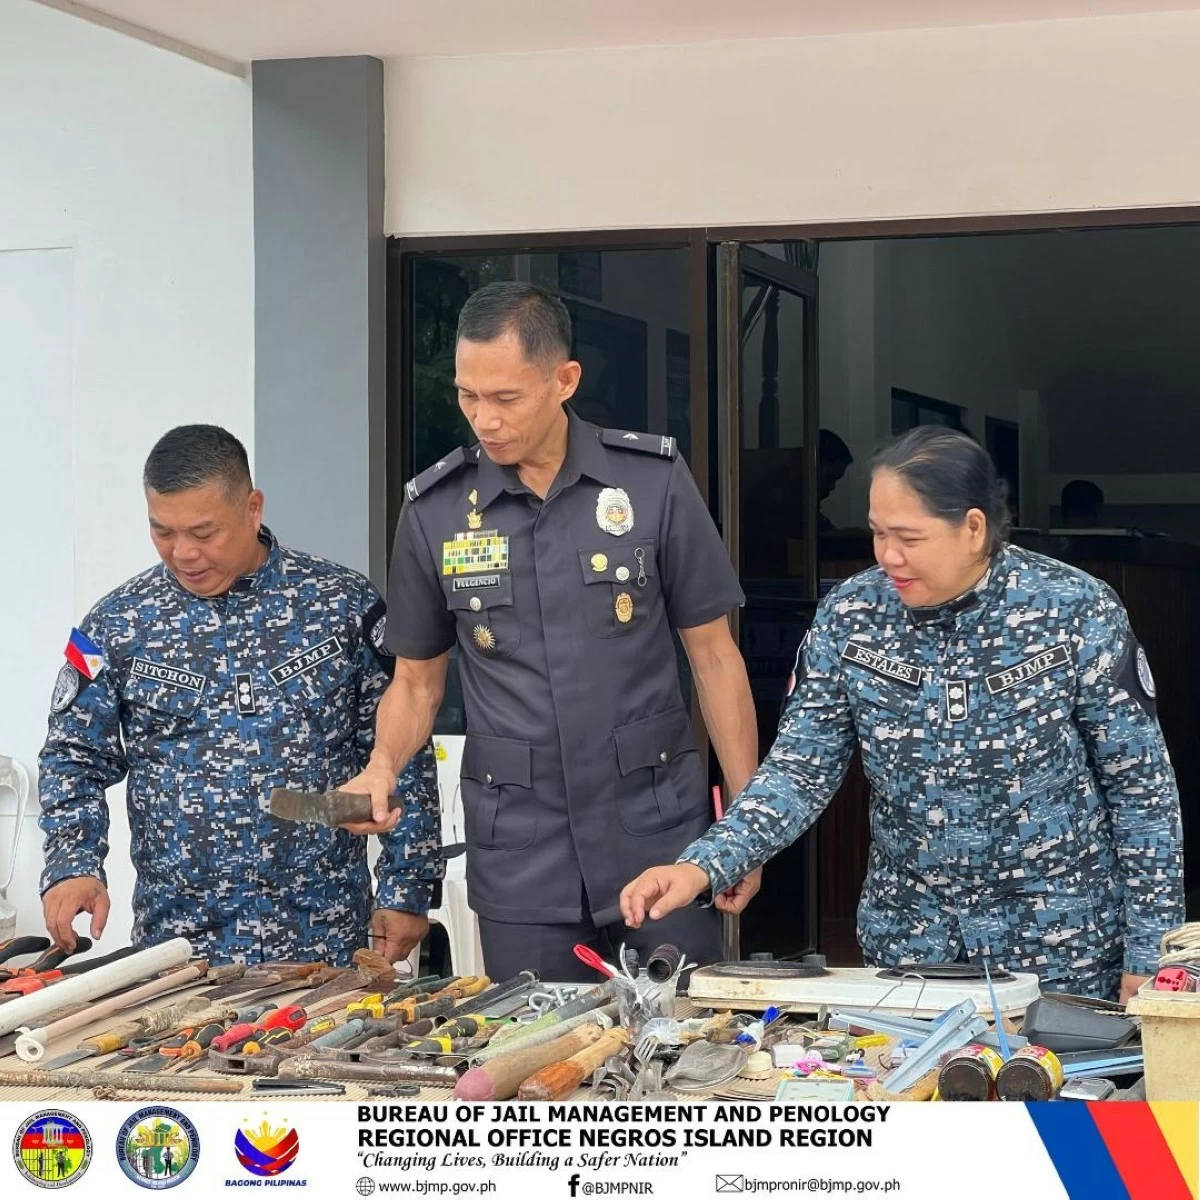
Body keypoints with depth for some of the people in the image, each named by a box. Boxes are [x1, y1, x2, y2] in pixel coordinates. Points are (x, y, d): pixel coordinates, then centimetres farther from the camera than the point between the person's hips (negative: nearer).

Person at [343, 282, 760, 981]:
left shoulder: (654, 481, -4)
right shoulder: (435, 510, 0)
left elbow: (713, 655, 2)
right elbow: (417, 680, 11)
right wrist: (384, 766, -9)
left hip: (659, 830, -1)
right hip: (521, 856, 1)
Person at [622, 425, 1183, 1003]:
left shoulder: (1077, 611, -13)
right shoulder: (848, 617, -6)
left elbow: (1142, 784, -8)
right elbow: (800, 771, -5)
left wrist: (1149, 956, -9)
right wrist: (702, 866, -21)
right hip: (906, 938, 3)